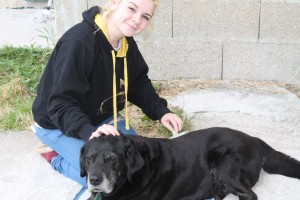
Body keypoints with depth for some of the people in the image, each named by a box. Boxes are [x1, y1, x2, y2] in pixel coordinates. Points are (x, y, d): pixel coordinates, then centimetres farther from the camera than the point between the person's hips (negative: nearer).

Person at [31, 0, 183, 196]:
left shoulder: (128, 43, -6)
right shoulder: (78, 42, -32)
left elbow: (139, 84, 4)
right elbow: (60, 103, -34)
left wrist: (161, 111, -12)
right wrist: (89, 131, -50)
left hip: (103, 118, 8)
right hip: (59, 124, -8)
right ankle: (55, 155, 5)